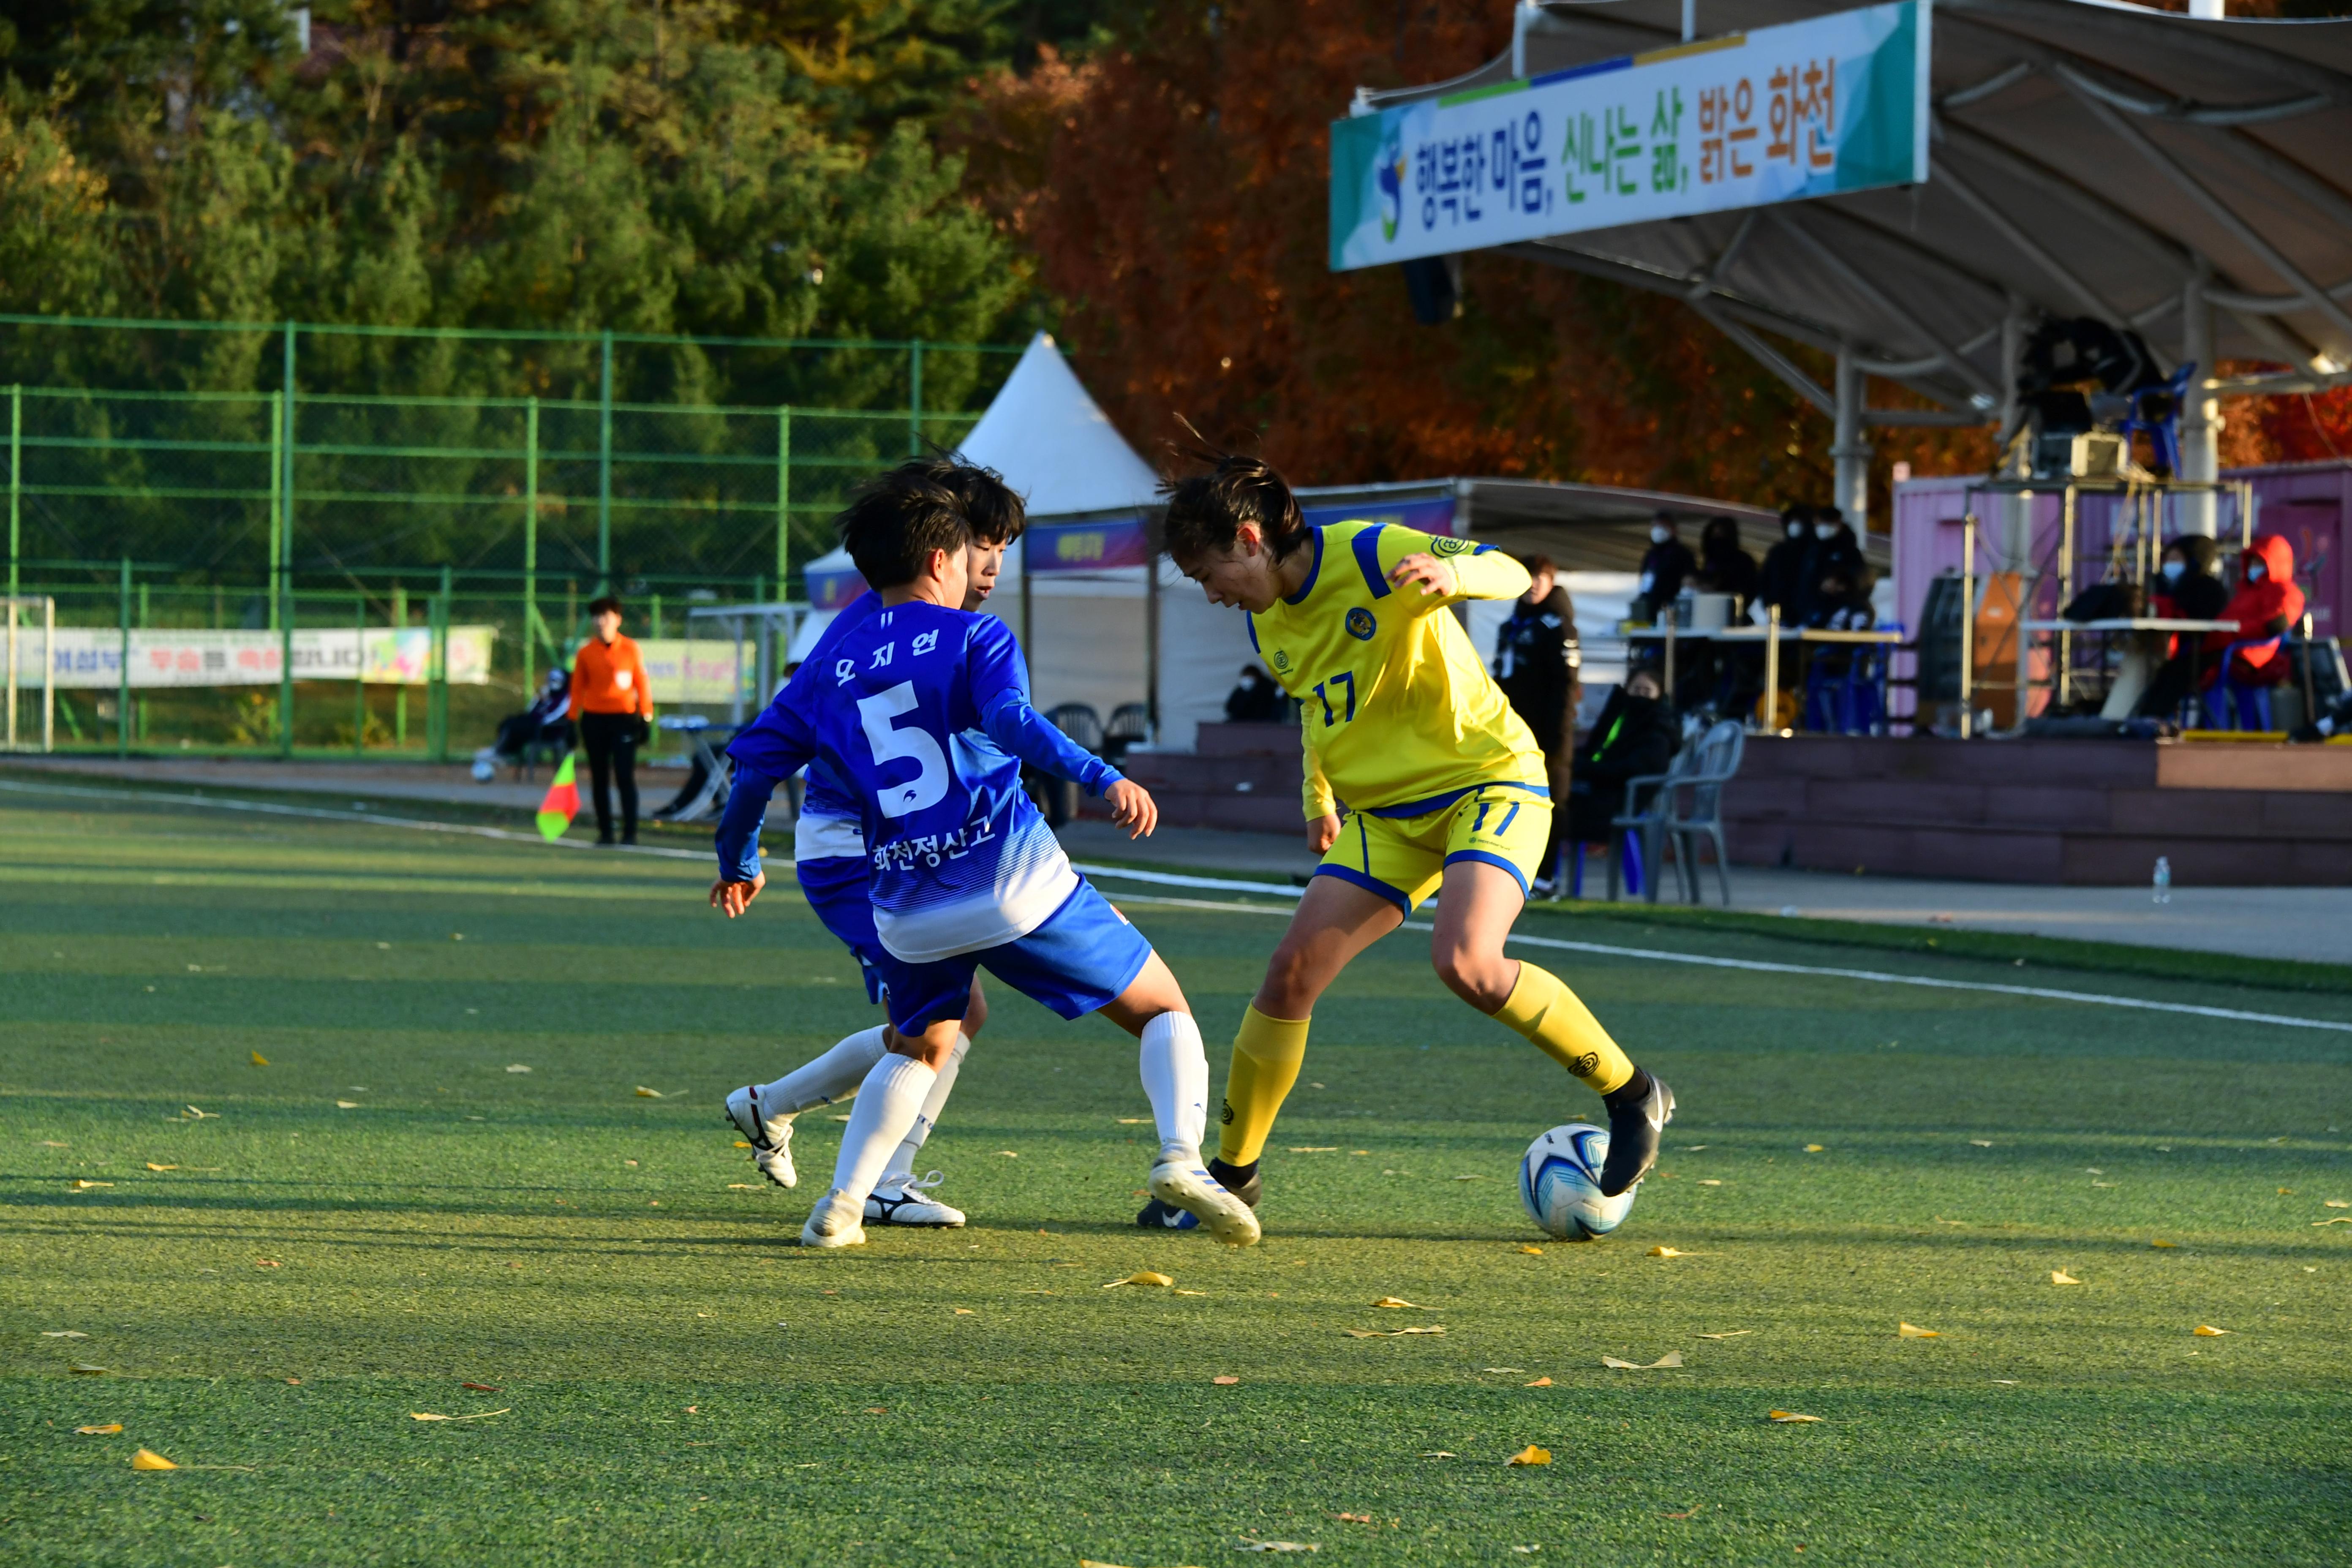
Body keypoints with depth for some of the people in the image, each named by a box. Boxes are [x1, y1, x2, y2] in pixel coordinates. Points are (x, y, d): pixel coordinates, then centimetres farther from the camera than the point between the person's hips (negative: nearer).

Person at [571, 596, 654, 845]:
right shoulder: (585, 653, 3)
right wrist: (573, 720, 6)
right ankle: (605, 831, 12)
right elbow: (578, 688, 8)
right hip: (594, 719, 2)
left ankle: (630, 832, -7)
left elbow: (642, 684, 4)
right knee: (600, 779, 6)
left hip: (624, 719, -2)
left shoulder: (630, 649, 0)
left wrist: (646, 718, 2)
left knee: (626, 777, -9)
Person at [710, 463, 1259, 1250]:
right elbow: (1009, 720, -18)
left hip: (908, 910, 4)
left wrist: (738, 866, 29)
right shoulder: (974, 637, 2)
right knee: (1164, 1011, 9)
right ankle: (1180, 1157, -16)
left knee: (918, 1049, 31)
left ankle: (841, 1204, 12)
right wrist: (1104, 778, -28)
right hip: (1014, 876, -4)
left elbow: (754, 767, 14)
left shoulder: (828, 671, 14)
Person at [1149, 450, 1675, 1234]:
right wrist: (1319, 800, 29)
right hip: (1387, 812, 7)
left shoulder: (1371, 554, -17)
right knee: (1291, 972, -5)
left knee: (1466, 963, -29)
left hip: (1490, 782, -7)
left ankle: (1631, 1095, -10)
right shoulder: (1269, 623, 6)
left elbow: (1508, 573, -22)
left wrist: (1449, 574, -42)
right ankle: (1233, 1171, 10)